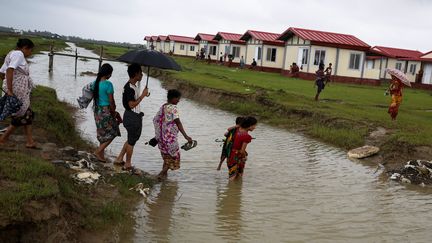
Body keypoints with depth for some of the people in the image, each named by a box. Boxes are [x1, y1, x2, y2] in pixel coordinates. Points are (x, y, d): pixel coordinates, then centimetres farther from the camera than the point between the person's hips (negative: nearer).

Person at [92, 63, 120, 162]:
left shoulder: (95, 83, 4)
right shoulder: (108, 84, -18)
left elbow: (94, 98, 11)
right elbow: (111, 101, -15)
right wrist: (114, 113, -2)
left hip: (97, 110, 8)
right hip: (106, 111, -8)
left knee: (102, 134, 19)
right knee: (112, 133, 8)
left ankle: (101, 155, 25)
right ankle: (98, 151, 3)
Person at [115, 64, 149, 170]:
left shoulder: (132, 86, 9)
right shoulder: (130, 88, -23)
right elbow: (132, 105, -25)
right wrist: (143, 95, -22)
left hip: (134, 116, 10)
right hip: (132, 117, -10)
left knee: (131, 139, 22)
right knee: (131, 141, 4)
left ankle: (119, 159, 31)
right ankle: (127, 164, 18)